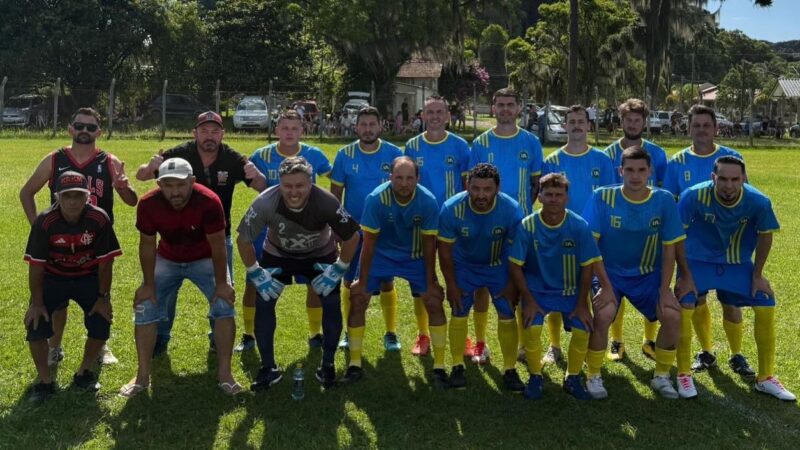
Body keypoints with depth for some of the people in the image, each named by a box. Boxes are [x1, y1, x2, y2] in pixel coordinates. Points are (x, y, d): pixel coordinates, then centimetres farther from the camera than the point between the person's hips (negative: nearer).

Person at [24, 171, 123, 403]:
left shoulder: (100, 219, -24)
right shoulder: (44, 222, -24)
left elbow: (105, 262, -14)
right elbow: (36, 265, -16)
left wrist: (104, 297, -11)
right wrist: (37, 302, -14)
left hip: (88, 277, 1)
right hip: (53, 278, 0)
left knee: (102, 322, -10)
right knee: (36, 324, -13)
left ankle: (83, 374, 15)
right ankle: (45, 382, 5)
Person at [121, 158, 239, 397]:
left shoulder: (209, 202, -33)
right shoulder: (148, 204, -26)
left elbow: (217, 245, -22)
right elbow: (147, 245, -12)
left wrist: (221, 283, -18)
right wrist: (148, 284, -9)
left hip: (204, 259, -2)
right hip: (167, 260, 2)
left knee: (225, 305, -17)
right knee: (145, 308, -7)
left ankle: (225, 373, -4)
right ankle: (142, 376, 8)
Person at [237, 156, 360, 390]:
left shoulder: (326, 202, -34)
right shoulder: (266, 202, -34)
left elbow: (352, 236, -18)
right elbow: (244, 239, -18)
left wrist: (339, 269, -15)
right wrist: (255, 273, -16)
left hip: (320, 254, 0)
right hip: (277, 254, 0)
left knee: (332, 304, -8)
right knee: (263, 303, -9)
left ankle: (327, 366, 12)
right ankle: (269, 368, 7)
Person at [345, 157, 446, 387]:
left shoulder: (428, 202, -24)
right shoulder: (375, 199, -27)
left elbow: (429, 244, -14)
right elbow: (369, 243, -19)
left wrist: (430, 283, -11)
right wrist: (362, 281, -15)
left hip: (415, 256, 1)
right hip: (381, 253, 0)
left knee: (434, 302, -9)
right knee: (357, 299, -11)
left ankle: (439, 366, 6)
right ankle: (355, 364, 4)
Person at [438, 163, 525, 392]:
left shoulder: (512, 210, -28)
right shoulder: (452, 209, -28)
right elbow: (445, 250, -15)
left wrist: (512, 285, -9)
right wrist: (451, 285, -11)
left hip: (499, 266, 0)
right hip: (464, 265, 0)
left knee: (507, 314, -4)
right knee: (459, 313, -3)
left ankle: (510, 370, 10)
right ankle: (458, 367, 14)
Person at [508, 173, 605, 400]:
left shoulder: (579, 226, -13)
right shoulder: (527, 226, -15)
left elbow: (587, 267, -7)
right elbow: (515, 265, -10)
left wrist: (582, 304, -8)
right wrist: (528, 300, -14)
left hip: (570, 290, 1)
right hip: (537, 288, -1)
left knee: (583, 329, -18)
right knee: (532, 327, -24)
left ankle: (572, 378, 8)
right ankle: (535, 377, 2)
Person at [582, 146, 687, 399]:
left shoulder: (664, 200, -10)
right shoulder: (603, 197, -14)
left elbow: (669, 248, -5)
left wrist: (665, 289, -8)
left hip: (648, 274, 2)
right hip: (609, 272, -2)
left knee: (673, 316, -15)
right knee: (602, 317, -24)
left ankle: (661, 376, 9)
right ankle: (593, 376, -1)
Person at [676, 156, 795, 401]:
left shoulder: (759, 202, -21)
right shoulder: (694, 196, -28)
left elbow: (765, 236, -2)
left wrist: (757, 275, 2)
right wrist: (684, 275, -13)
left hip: (738, 263, 3)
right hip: (698, 261, -2)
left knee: (766, 305, -2)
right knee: (683, 307, -20)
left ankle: (765, 378, 16)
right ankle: (684, 375, 1)